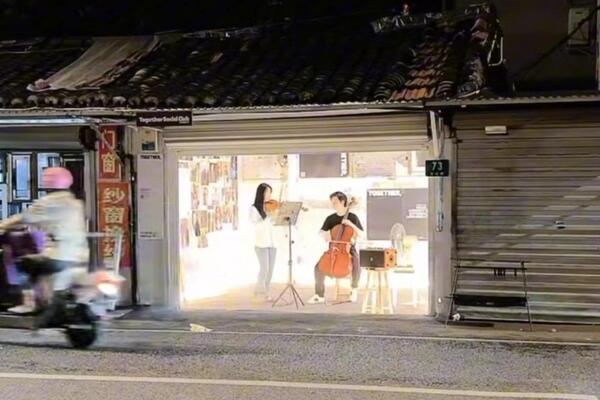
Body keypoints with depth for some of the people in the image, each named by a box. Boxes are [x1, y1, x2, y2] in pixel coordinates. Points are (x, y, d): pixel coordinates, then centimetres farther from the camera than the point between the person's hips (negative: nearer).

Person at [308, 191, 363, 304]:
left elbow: (361, 234, -5)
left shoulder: (352, 217, -1)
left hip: (349, 249, -3)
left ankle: (354, 288, -5)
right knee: (318, 267, -20)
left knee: (356, 265, -33)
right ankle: (320, 295, -10)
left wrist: (351, 225, -20)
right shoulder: (330, 218, 7)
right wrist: (325, 234, -18)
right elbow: (321, 232, 5)